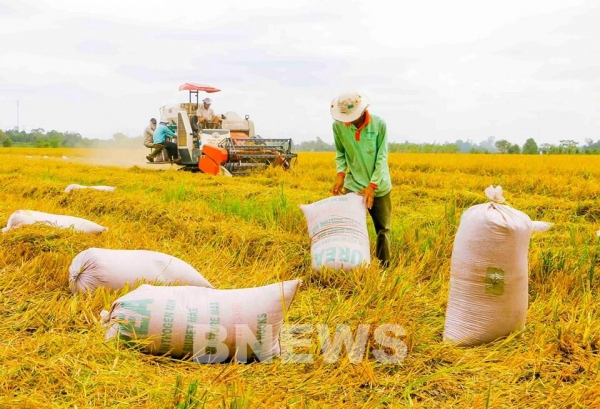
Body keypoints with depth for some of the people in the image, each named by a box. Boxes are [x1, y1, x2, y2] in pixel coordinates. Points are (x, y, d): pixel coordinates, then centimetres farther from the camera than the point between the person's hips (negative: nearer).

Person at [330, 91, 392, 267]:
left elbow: (381, 158, -13)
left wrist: (372, 185, -20)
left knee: (383, 229, 9)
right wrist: (340, 174, -15)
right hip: (353, 186, 1)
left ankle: (383, 265, 25)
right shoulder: (338, 125, -11)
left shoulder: (379, 124, -15)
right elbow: (340, 154, 2)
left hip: (379, 186, 0)